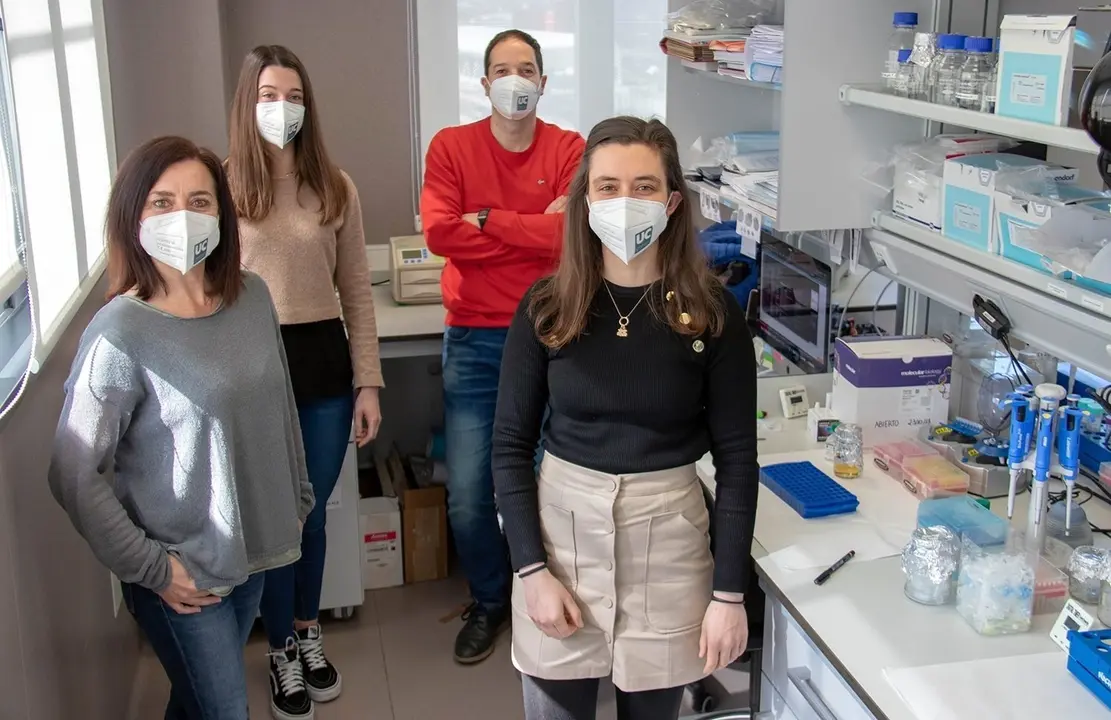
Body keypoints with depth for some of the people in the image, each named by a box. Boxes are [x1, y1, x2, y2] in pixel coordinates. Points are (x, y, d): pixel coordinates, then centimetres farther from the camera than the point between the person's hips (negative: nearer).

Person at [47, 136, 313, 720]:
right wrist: (150, 567, -15)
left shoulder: (252, 297, -3)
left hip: (251, 551, 5)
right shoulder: (121, 332, -21)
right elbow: (74, 476, -17)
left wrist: (297, 498, 14)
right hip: (180, 574, -5)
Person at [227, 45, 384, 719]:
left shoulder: (335, 187, 3)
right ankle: (282, 654, 29)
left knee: (314, 513, 15)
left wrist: (368, 382, 2)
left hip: (323, 360, 2)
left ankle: (309, 635, 38)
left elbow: (356, 292, 5)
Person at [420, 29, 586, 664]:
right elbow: (440, 233, -12)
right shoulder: (452, 146, 2)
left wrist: (487, 219, -12)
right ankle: (490, 602, 29)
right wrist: (536, 232, -12)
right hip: (476, 341, 1)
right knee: (468, 498, 3)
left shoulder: (570, 150, 1)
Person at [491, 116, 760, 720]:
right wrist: (532, 569, -9)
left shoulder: (713, 312, -7)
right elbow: (510, 446, -1)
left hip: (667, 540, 0)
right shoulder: (546, 308, -5)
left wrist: (729, 593, -7)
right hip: (561, 528, 1)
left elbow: (737, 458, -5)